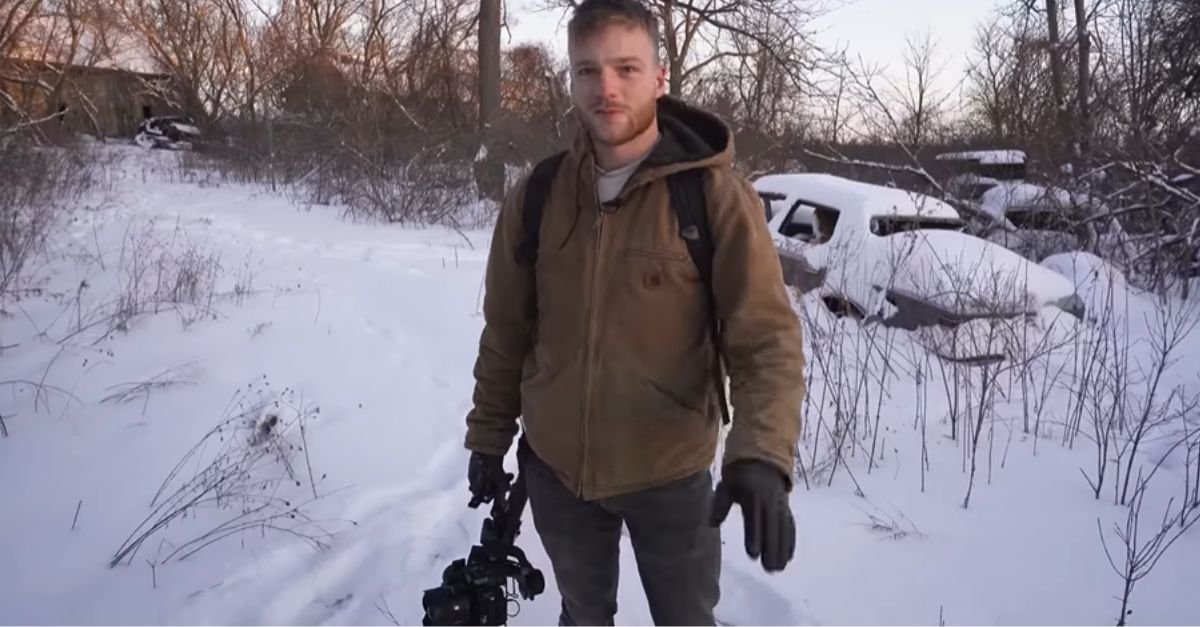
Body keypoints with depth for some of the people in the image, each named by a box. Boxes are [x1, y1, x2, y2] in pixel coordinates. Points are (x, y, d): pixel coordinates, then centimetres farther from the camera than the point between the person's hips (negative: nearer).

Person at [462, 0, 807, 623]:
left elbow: (767, 341, -19)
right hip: (555, 469, 3)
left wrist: (761, 459, -34)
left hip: (670, 474, -2)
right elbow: (506, 334, 4)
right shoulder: (535, 197, -6)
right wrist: (488, 436, 9)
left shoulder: (717, 196, -16)